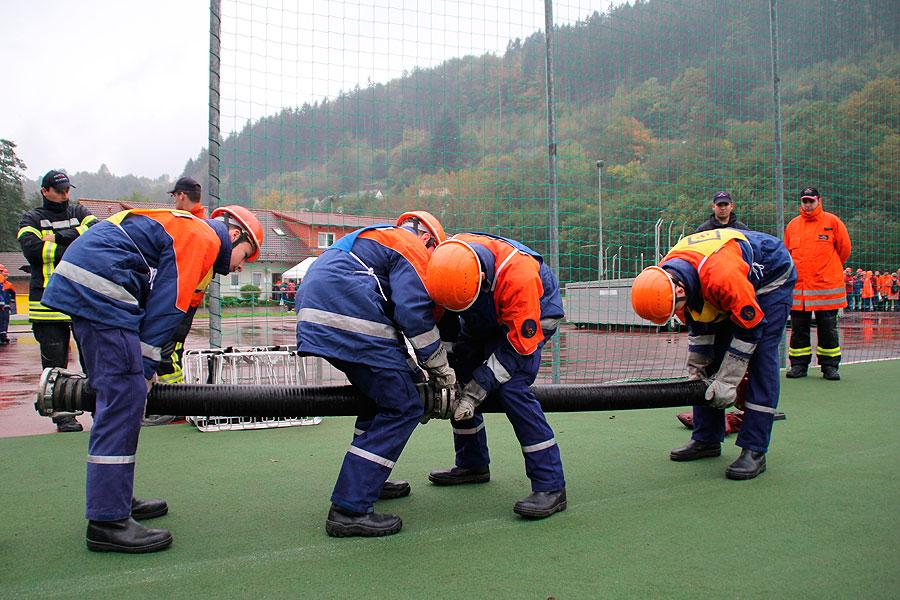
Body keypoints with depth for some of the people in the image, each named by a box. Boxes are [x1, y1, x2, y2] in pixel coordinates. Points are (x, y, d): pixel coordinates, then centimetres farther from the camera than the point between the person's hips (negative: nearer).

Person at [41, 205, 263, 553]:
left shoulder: (185, 230, 26)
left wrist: (144, 369, 17)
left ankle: (116, 499, 23)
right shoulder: (204, 237, -3)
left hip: (78, 286, 11)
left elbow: (159, 304, 23)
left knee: (116, 396, 14)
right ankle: (107, 522, -10)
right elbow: (165, 309, -11)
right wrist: (144, 369, -8)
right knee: (124, 397, -11)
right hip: (100, 289, -11)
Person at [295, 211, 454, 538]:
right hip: (351, 320, -10)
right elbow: (415, 311, -9)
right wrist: (441, 369, 2)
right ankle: (348, 509, -8)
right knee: (402, 409, -5)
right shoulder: (412, 246, 5)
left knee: (381, 395, 25)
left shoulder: (369, 238, 33)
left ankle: (370, 481, 33)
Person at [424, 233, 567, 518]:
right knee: (458, 381, 4)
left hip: (531, 318, -6)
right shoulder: (444, 261, -26)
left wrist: (479, 386, -32)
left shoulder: (518, 275, -41)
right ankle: (473, 464, 25)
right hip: (484, 318, 6)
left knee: (511, 388, -23)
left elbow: (520, 343, -32)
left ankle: (551, 486, -17)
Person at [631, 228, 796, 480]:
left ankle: (754, 451, -13)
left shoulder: (723, 276, -44)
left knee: (760, 357, -17)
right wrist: (695, 367, -5)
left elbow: (750, 328, -30)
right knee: (708, 360, 2)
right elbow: (696, 323, -5)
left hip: (772, 276, -7)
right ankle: (707, 440, 12)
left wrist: (728, 381, -26)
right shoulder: (664, 279, -22)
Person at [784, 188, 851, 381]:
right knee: (798, 330, 6)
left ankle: (830, 366, 13)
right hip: (797, 286, 2)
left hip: (827, 286, -2)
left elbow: (844, 249, 7)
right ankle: (799, 365, 15)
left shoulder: (832, 222, 1)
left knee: (828, 329, 4)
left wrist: (828, 269, 14)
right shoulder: (792, 225, 9)